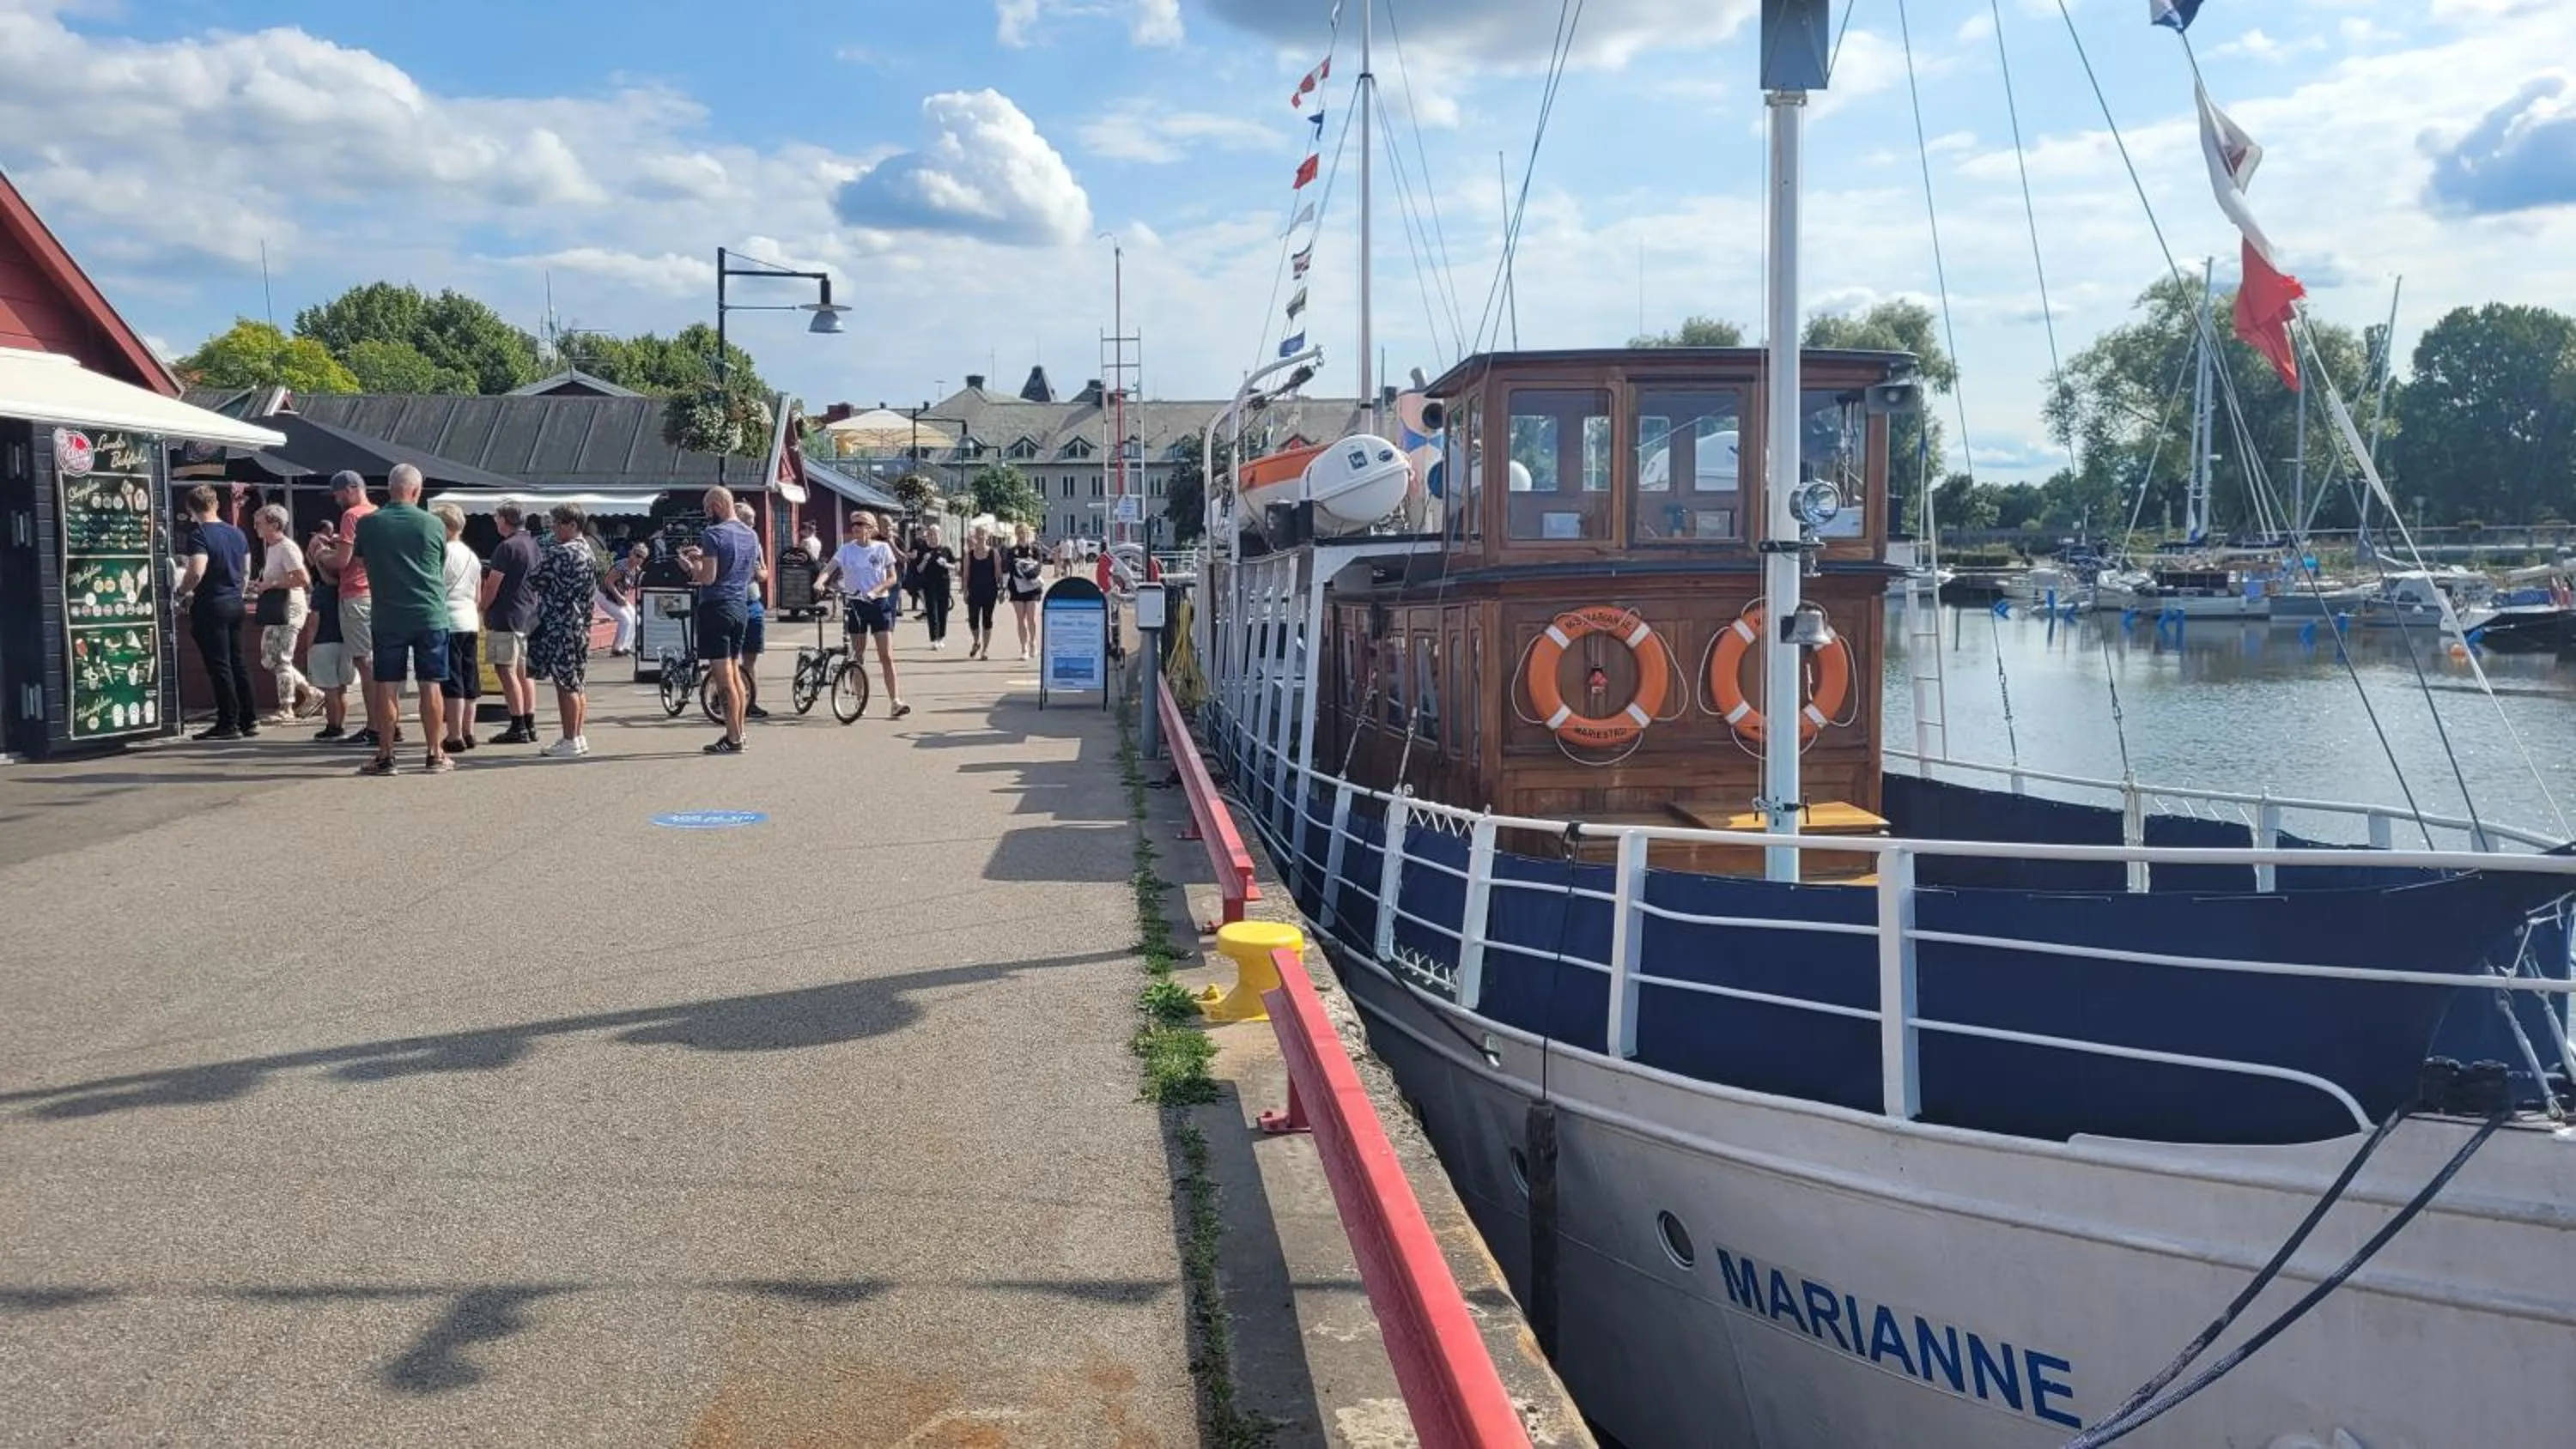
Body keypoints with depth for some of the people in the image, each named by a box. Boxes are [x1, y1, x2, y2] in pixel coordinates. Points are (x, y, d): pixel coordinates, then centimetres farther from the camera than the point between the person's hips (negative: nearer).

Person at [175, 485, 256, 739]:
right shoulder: (236, 533, 9)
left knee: (219, 666, -3)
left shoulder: (199, 535, -14)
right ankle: (250, 719, 15)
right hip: (235, 604, 7)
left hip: (210, 606, -7)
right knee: (237, 662, 13)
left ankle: (229, 724, -1)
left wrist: (182, 592, -9)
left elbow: (196, 572, -26)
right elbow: (246, 570, 16)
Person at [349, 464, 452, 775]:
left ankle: (385, 755, 8)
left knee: (386, 686, 5)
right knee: (430, 685, 4)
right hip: (430, 614, 0)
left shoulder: (367, 524, -2)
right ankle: (435, 755, 8)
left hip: (387, 616, 0)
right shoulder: (433, 525, -4)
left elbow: (359, 560, 15)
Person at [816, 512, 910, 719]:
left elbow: (892, 578, -1)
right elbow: (829, 569, -11)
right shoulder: (847, 549, 1)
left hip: (879, 603, -1)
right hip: (855, 604, 1)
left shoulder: (882, 548, 0)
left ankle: (896, 701, -9)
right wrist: (820, 581, -32)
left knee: (886, 656, -7)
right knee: (858, 656, 7)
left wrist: (875, 591, -17)